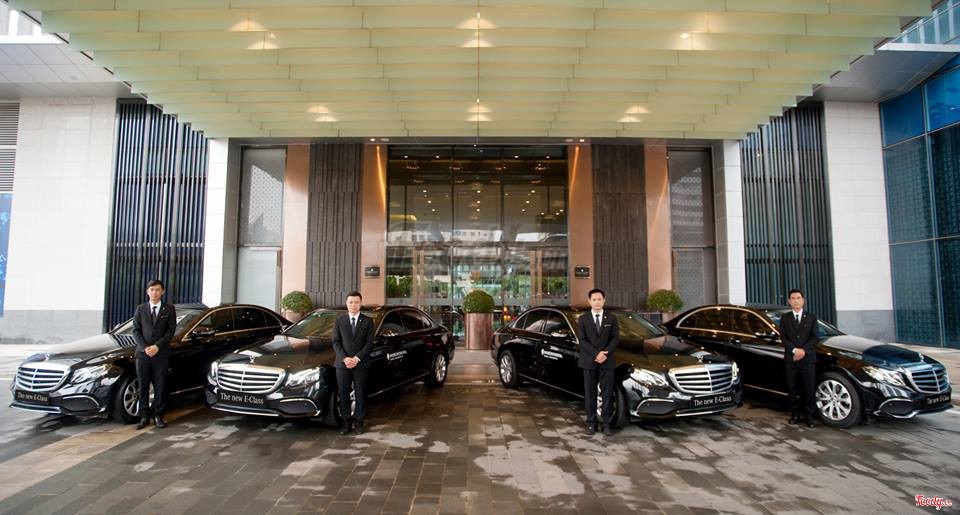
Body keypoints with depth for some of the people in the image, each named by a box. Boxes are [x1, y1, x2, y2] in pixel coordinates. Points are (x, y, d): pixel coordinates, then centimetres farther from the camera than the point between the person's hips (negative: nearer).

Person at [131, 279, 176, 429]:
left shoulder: (169, 309, 5)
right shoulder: (140, 309, 10)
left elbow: (171, 330, -1)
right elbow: (136, 331, 5)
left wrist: (157, 346, -12)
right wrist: (144, 348, -9)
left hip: (161, 354, -1)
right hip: (143, 354, 1)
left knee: (160, 387, 2)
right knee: (143, 387, 5)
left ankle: (158, 416, 12)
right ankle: (144, 417, 14)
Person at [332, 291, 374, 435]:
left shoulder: (367, 321, 2)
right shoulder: (339, 321, 6)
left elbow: (369, 342, -2)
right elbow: (336, 342, 1)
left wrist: (357, 358, -13)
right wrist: (344, 358, -12)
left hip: (361, 365, -1)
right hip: (342, 364, 1)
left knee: (360, 394, 6)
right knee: (343, 395, 6)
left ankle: (358, 421, 19)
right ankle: (346, 421, 18)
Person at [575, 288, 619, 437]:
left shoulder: (611, 318, 6)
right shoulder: (583, 319, 2)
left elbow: (615, 338, -1)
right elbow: (582, 340, -6)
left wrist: (605, 353, -16)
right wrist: (596, 354, -17)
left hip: (607, 362, 1)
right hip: (589, 362, 0)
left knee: (607, 393, 3)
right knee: (590, 393, 6)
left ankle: (606, 423, 13)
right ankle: (591, 423, 15)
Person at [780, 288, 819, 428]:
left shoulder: (811, 317, 9)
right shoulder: (784, 318, 9)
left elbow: (814, 337, 0)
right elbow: (783, 337, 1)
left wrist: (804, 350, -14)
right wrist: (794, 350, -14)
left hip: (808, 358, 0)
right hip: (790, 359, 1)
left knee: (809, 389, 0)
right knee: (793, 389, 5)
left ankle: (810, 416, 11)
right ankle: (795, 414, 14)